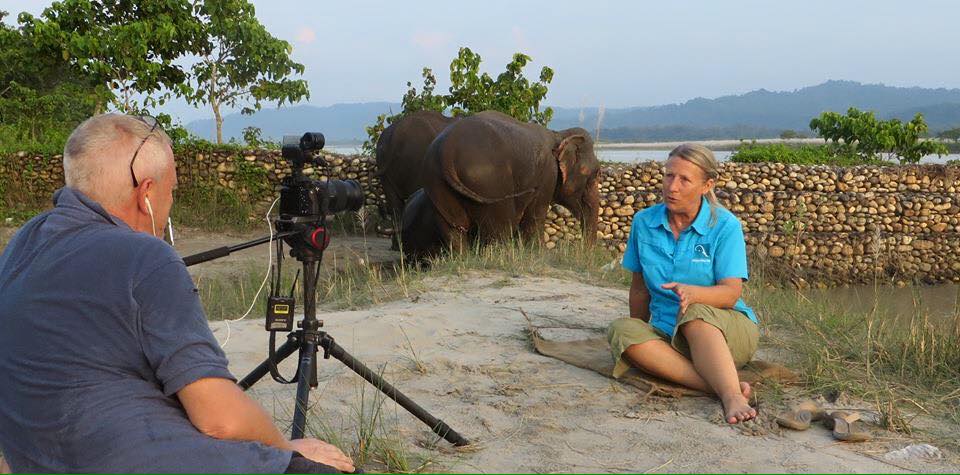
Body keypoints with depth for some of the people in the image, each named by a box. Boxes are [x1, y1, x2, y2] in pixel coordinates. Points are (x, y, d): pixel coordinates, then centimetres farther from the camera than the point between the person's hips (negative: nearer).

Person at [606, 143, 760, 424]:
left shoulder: (724, 225, -8)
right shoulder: (643, 222, 3)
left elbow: (731, 293, -15)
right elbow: (640, 288, 13)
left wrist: (691, 292, -35)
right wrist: (642, 337, 13)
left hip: (728, 330, -3)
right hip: (670, 335, 4)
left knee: (696, 314, -37)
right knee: (621, 330, -29)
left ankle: (731, 396, -50)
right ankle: (719, 387, -40)